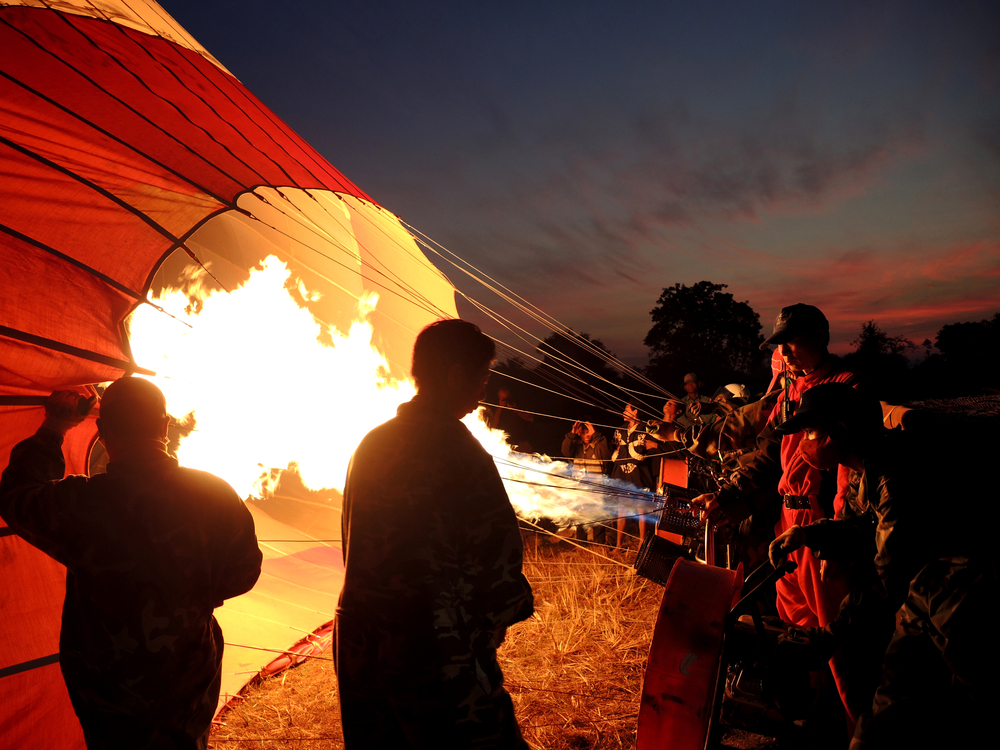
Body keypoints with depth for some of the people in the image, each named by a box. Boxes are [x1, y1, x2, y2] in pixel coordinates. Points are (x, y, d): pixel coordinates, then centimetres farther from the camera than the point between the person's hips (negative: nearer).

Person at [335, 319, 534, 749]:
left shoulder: (371, 444, 6)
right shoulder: (458, 449, -17)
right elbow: (498, 551, -17)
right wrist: (498, 616, 3)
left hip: (360, 644, 8)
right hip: (440, 655, -7)